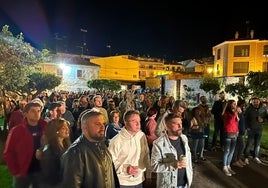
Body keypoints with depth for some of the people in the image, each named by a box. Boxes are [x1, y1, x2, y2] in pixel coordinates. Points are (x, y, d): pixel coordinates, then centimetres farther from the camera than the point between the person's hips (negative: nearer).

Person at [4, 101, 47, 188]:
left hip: (41, 171, 2)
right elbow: (8, 153, -6)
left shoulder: (46, 128, -5)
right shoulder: (16, 131, -9)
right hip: (22, 173, -1)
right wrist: (15, 172, -9)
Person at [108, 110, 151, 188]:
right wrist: (125, 169, -23)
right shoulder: (116, 141, -18)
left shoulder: (142, 136, -5)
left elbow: (146, 157, 4)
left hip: (139, 181, 4)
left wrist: (148, 175, 9)